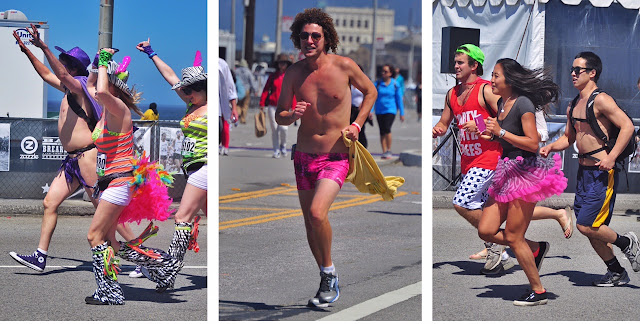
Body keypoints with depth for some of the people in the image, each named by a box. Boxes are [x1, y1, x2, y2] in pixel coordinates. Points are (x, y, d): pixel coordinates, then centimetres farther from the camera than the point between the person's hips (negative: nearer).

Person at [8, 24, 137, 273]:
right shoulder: (70, 89, 17)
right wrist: (27, 50, 30)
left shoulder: (79, 86, -9)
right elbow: (47, 75, 31)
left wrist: (43, 46, -37)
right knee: (50, 203, 7)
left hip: (87, 156, -10)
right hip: (73, 159, 10)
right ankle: (40, 257, 9)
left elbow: (61, 74, -29)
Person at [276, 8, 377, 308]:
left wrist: (357, 124, -3)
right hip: (304, 156, 4)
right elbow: (279, 116, 5)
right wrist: (292, 115, -19)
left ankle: (329, 274, -3)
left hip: (336, 157, -4)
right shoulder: (294, 73, -2)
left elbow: (370, 91, 10)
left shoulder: (344, 66, -8)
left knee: (317, 213, -24)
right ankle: (328, 282, 28)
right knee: (309, 223, 10)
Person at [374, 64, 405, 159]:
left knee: (387, 128, -20)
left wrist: (402, 113, 7)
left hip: (390, 109, -3)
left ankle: (389, 151, -9)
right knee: (382, 131, 5)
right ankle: (384, 152, 13)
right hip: (379, 111, 3)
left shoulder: (395, 84, -1)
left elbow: (399, 99, 5)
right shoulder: (378, 83, 2)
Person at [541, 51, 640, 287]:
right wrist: (550, 147, 6)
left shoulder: (601, 100, -12)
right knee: (590, 228, 10)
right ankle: (616, 272, 22)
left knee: (586, 225, -12)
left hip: (602, 172, -9)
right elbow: (568, 137, 25)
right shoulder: (574, 105, 14)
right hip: (583, 171, 9)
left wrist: (611, 157, -25)